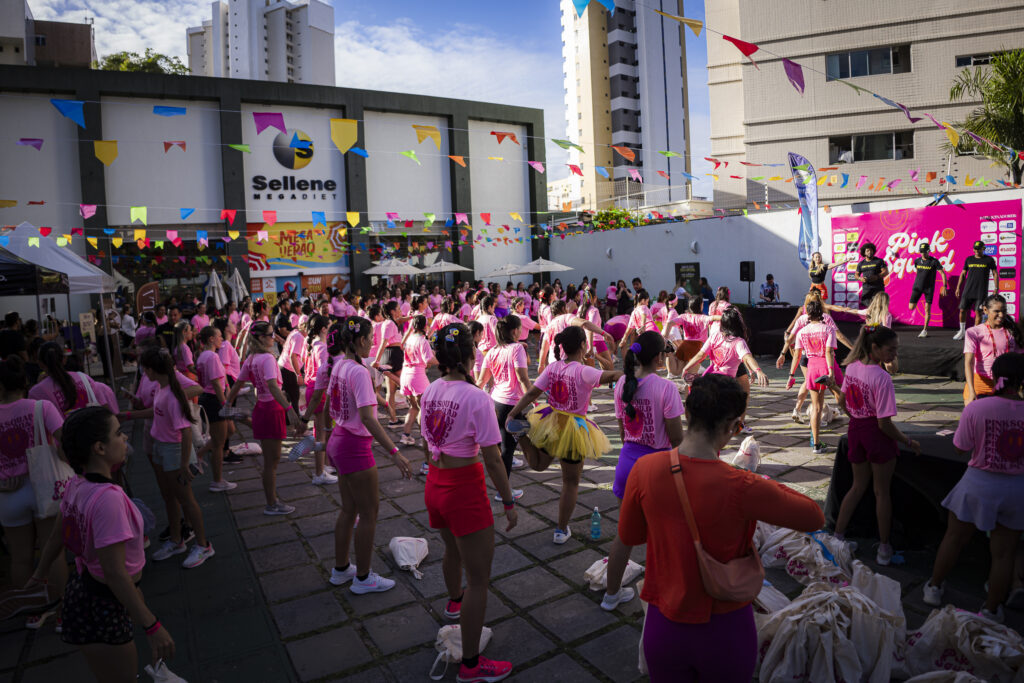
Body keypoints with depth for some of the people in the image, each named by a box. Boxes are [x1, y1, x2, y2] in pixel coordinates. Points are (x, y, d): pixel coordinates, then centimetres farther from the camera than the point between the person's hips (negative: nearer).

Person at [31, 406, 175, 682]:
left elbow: (56, 537, 10)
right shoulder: (107, 497, -33)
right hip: (103, 607, -9)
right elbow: (114, 573, -32)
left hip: (84, 584, 9)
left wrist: (40, 574, 29)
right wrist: (153, 627, -26)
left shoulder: (78, 484, -6)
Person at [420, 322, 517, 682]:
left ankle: (454, 600, 63)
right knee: (479, 578, 6)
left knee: (453, 549, 35)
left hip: (434, 486, 8)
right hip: (465, 489, -8)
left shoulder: (431, 390, -1)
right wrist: (509, 503, -8)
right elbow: (492, 459, -18)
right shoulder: (477, 397, -21)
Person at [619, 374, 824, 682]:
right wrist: (766, 484, 3)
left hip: (663, 627, 2)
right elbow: (815, 517, -9)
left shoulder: (644, 469, -16)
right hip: (725, 631, -1)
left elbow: (628, 536, -1)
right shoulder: (742, 487, -26)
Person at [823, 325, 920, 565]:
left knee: (858, 486, 21)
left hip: (855, 430, 6)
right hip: (877, 434, -6)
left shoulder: (851, 367, -2)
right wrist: (909, 442, -6)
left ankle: (837, 537, 23)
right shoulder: (882, 378, -23)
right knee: (882, 492, 10)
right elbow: (884, 424, -20)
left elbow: (843, 403, 10)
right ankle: (884, 548, 22)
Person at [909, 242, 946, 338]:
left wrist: (944, 286, -16)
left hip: (929, 288, -3)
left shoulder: (934, 261, -8)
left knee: (927, 309, -4)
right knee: (910, 307, -5)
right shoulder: (917, 261, 3)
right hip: (917, 287, 3)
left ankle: (925, 330, 2)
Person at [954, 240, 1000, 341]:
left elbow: (995, 274, 5)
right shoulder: (969, 259, 9)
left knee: (978, 312, -4)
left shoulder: (989, 260, 3)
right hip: (968, 290, 2)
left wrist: (996, 288, -4)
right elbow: (963, 274, 12)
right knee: (962, 310, 0)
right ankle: (962, 331, 15)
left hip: (981, 291, -2)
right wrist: (958, 287, 6)